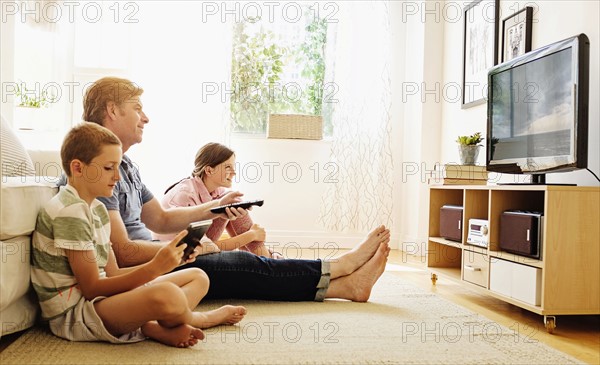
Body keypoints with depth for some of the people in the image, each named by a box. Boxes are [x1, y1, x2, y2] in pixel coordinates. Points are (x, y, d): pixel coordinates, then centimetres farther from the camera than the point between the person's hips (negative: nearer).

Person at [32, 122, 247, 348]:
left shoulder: (97, 208, 13)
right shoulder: (70, 212, -17)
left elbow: (111, 273, 9)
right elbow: (92, 289, -18)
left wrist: (165, 261, -4)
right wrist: (154, 268, -23)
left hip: (100, 299, 9)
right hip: (73, 314, -9)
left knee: (198, 277, 11)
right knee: (166, 295, -35)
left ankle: (153, 327, -10)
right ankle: (195, 319, -1)